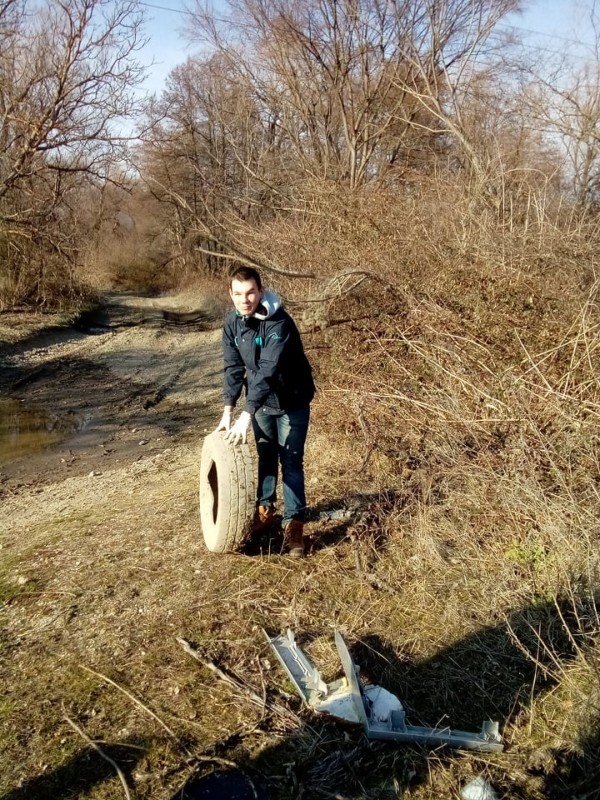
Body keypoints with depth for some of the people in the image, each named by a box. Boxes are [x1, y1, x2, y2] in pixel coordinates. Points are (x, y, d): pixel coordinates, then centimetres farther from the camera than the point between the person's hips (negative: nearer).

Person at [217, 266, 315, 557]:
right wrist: (228, 410, -15)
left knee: (291, 461, -4)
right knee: (265, 455, 17)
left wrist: (246, 415, -42)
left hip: (292, 401, -5)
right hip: (261, 400, 6)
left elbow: (268, 370, -37)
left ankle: (294, 523, 3)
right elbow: (233, 367, -7)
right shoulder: (232, 323, -9)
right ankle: (265, 508, 33)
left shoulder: (279, 322, -29)